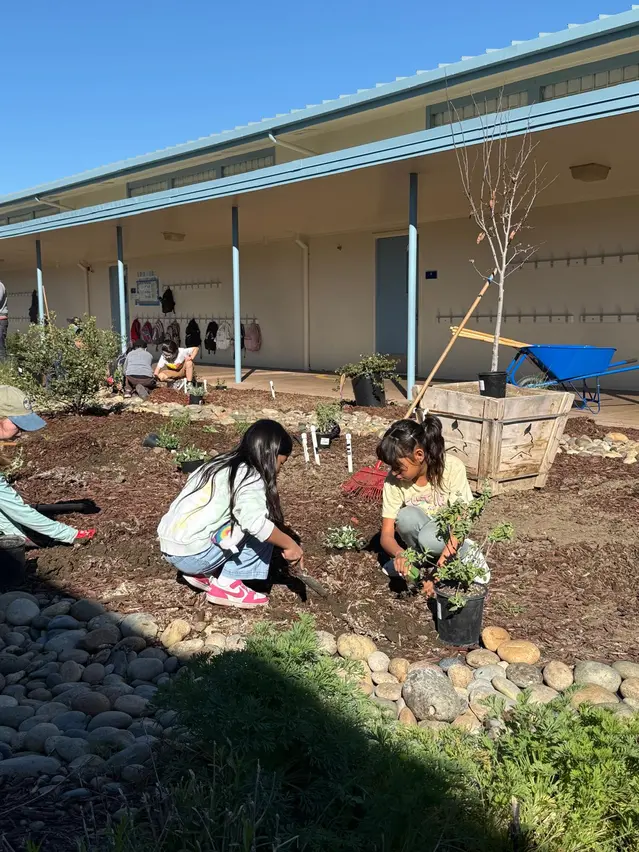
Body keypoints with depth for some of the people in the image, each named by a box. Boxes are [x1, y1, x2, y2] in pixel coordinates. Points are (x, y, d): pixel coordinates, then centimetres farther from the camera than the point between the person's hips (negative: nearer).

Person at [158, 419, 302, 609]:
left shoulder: (223, 465, 16)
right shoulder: (250, 478, -12)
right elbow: (256, 523, -29)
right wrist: (289, 544, -14)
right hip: (192, 554, -9)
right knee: (263, 531, -4)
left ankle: (202, 574, 14)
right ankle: (227, 585, -2)